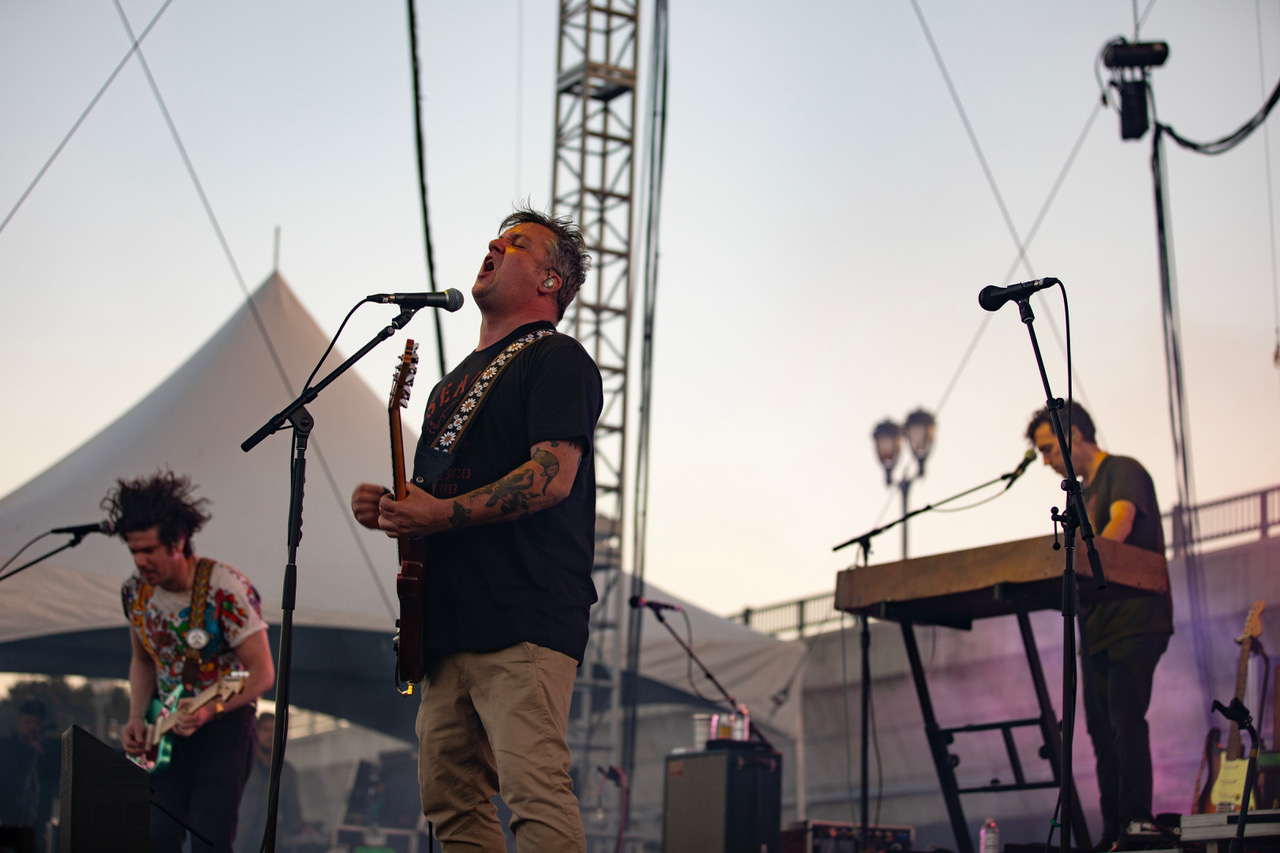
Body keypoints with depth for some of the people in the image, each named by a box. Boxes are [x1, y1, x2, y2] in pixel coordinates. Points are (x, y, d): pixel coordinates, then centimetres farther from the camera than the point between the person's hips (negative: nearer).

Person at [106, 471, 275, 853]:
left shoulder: (225, 588, -20)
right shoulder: (136, 591, -2)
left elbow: (262, 674, -18)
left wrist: (208, 711, -32)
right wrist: (137, 718, 0)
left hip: (225, 716, -5)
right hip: (167, 720, 5)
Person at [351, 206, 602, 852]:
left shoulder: (555, 360, -1)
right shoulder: (457, 380, 27)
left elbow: (552, 477, -15)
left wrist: (442, 513, -18)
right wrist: (387, 505, 11)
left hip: (523, 623, -9)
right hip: (449, 625, 10)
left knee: (534, 790, -18)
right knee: (449, 798, 7)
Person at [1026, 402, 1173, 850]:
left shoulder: (1123, 471, -4)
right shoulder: (1080, 495, 23)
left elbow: (1120, 524, -23)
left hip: (1135, 621, -9)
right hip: (1097, 627, 9)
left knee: (1126, 724, -16)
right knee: (1103, 733, 6)